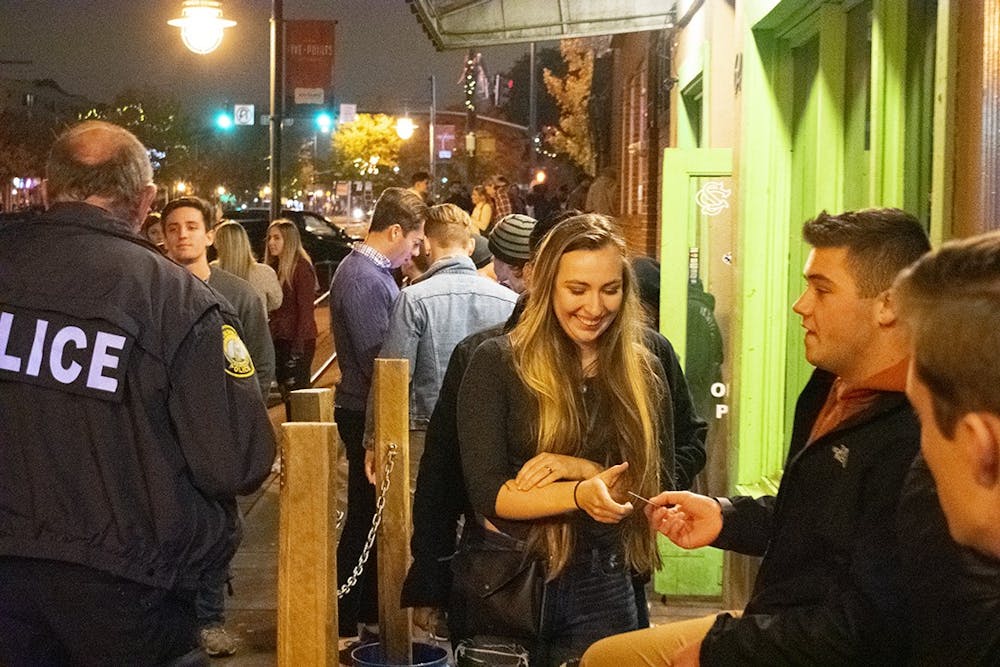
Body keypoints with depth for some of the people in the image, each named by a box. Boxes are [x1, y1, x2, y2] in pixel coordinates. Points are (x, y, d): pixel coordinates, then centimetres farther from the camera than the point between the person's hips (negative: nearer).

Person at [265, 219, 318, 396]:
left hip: (297, 341, -8)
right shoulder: (274, 266, 13)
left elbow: (305, 309, -14)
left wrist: (298, 347, -19)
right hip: (278, 340, 8)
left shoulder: (302, 267, -10)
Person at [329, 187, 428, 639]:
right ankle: (348, 623, 10)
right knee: (364, 518, -1)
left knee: (372, 516, 18)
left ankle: (369, 611, 30)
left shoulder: (374, 271, 12)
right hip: (367, 415, -10)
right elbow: (378, 363, -23)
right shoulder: (363, 279, -21)